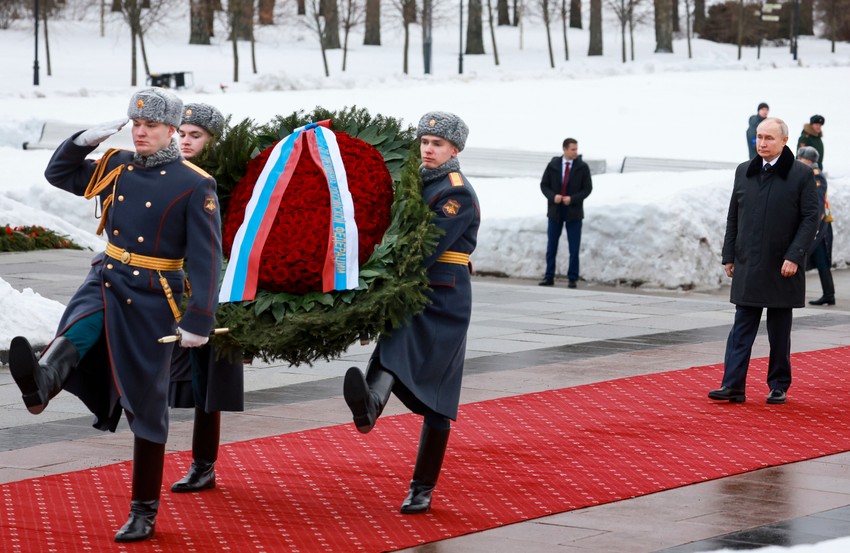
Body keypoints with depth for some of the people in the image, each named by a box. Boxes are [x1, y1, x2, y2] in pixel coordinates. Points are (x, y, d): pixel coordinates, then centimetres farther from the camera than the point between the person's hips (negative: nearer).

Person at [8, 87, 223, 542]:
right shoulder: (114, 167, 5)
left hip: (152, 299, -4)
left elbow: (206, 258, -12)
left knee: (145, 405, 1)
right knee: (75, 334, -31)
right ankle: (40, 383, -64)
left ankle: (143, 513, 9)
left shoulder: (194, 185, -9)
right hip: (105, 281, 4)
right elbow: (57, 174, 16)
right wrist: (87, 139, -1)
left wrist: (198, 320, -19)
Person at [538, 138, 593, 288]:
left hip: (573, 211, -1)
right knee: (551, 246, 6)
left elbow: (587, 188, -3)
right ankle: (549, 277, 13)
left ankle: (572, 279, 5)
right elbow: (544, 185, 4)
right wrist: (553, 196, -15)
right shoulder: (553, 165, 1)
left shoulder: (583, 167, -3)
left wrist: (572, 199, -16)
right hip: (555, 210, 1)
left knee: (574, 248, 0)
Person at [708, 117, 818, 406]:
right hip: (748, 267, 3)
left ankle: (778, 386, 17)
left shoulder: (801, 174, -4)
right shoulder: (744, 171, 9)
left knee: (779, 331, 7)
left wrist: (794, 256, -14)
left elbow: (811, 218, -6)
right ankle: (733, 386, -4)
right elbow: (733, 217, 13)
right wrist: (729, 256, 8)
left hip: (782, 268, -3)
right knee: (742, 328, -1)